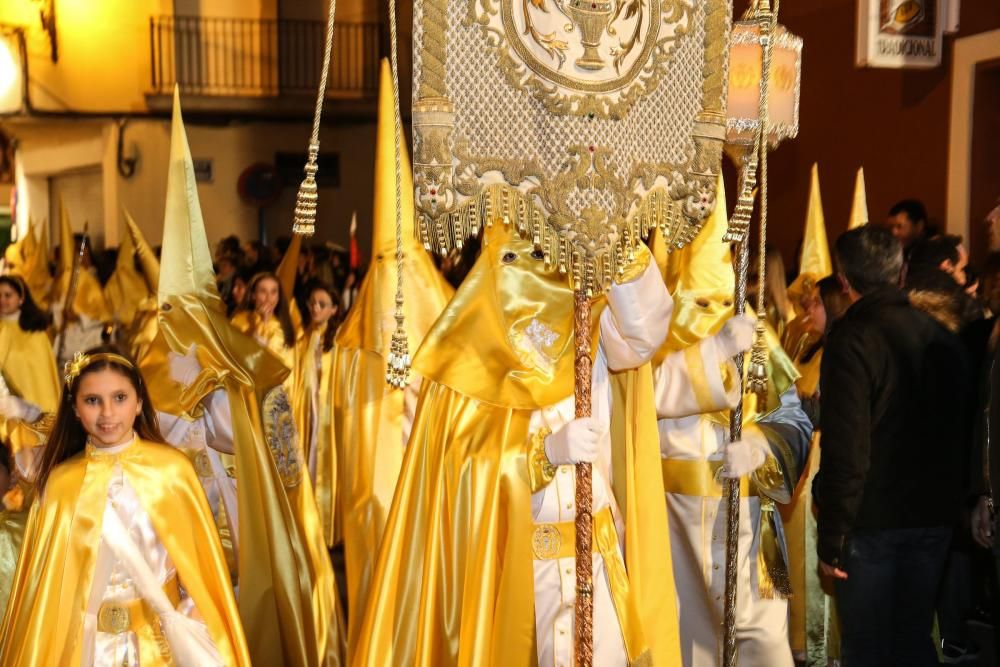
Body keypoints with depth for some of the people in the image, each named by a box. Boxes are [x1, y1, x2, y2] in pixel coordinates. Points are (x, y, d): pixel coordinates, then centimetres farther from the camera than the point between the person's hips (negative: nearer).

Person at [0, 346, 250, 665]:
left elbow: (199, 560, -3)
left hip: (165, 636, 0)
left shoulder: (174, 468, -8)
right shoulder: (60, 481, -6)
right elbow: (47, 578, 2)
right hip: (88, 641, 1)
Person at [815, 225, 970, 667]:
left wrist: (831, 536, -13)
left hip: (874, 519, -6)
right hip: (935, 515, 6)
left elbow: (846, 450, -20)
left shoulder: (851, 338, -16)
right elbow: (960, 431, 11)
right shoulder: (942, 337, 3)